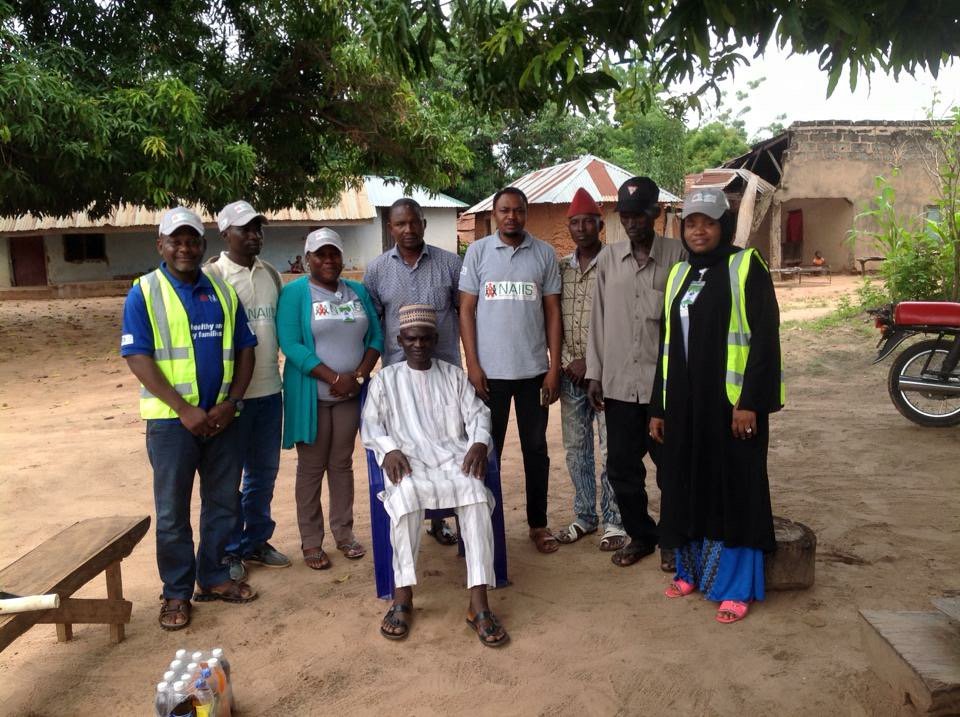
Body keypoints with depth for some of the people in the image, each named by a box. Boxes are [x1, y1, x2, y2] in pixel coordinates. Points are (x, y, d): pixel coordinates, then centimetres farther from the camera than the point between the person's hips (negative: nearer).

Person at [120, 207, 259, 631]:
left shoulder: (222, 291, 9)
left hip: (221, 416, 4)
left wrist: (231, 402, -6)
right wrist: (185, 409, -16)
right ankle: (176, 592, 19)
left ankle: (214, 578, 28)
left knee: (224, 502, 12)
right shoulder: (144, 293, -3)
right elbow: (137, 358, -11)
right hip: (171, 420, -4)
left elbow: (244, 349, 8)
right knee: (173, 511, 6)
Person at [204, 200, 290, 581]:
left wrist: (278, 374, 12)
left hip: (269, 390, 6)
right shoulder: (211, 274, -8)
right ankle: (229, 551, 20)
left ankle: (256, 541, 30)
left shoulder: (271, 274, 10)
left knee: (264, 471, 15)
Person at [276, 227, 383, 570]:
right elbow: (290, 344, -14)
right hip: (311, 395, -4)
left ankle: (344, 532, 23)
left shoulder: (357, 291, 10)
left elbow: (375, 336, 7)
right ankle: (311, 541, 15)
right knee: (311, 467, 5)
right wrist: (334, 377, -19)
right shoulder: (295, 292, -5)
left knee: (342, 464, 12)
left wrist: (359, 375, -10)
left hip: (351, 395, 4)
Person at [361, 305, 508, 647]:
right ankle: (403, 596, -27)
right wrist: (389, 450, -12)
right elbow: (371, 425, 9)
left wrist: (479, 443, -11)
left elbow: (477, 414, 11)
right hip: (407, 458, -1)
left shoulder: (454, 375, 20)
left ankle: (478, 602, -35)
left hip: (452, 454, 1)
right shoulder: (385, 379, 17)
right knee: (407, 494, -38)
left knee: (475, 491, -33)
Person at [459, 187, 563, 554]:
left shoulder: (544, 254, 3)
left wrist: (554, 367, -1)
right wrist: (472, 364, -6)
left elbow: (553, 312, 4)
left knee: (535, 448, 10)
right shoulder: (477, 251, 1)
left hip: (534, 369, 1)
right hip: (490, 370, -1)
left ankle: (538, 523, 23)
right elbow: (466, 310, 1)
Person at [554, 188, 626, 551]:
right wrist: (567, 361, -4)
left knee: (612, 449, 0)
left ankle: (614, 521, 12)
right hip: (570, 373, 5)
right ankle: (585, 516, 25)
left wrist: (590, 362, -13)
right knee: (575, 449, 12)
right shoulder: (560, 268, 9)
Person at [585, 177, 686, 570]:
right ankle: (640, 534, 27)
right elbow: (598, 319, 9)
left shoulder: (677, 255, -2)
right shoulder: (608, 257, 7)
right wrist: (594, 373, 5)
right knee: (621, 465, 8)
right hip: (619, 380, 3)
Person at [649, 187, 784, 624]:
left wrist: (750, 401, -18)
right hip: (684, 403, 6)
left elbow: (765, 336, -10)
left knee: (731, 490, 2)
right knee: (688, 486, 12)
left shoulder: (746, 267, -4)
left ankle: (735, 587, 14)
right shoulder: (678, 275, 14)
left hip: (732, 400, -6)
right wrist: (658, 406, 13)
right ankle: (692, 570, 28)